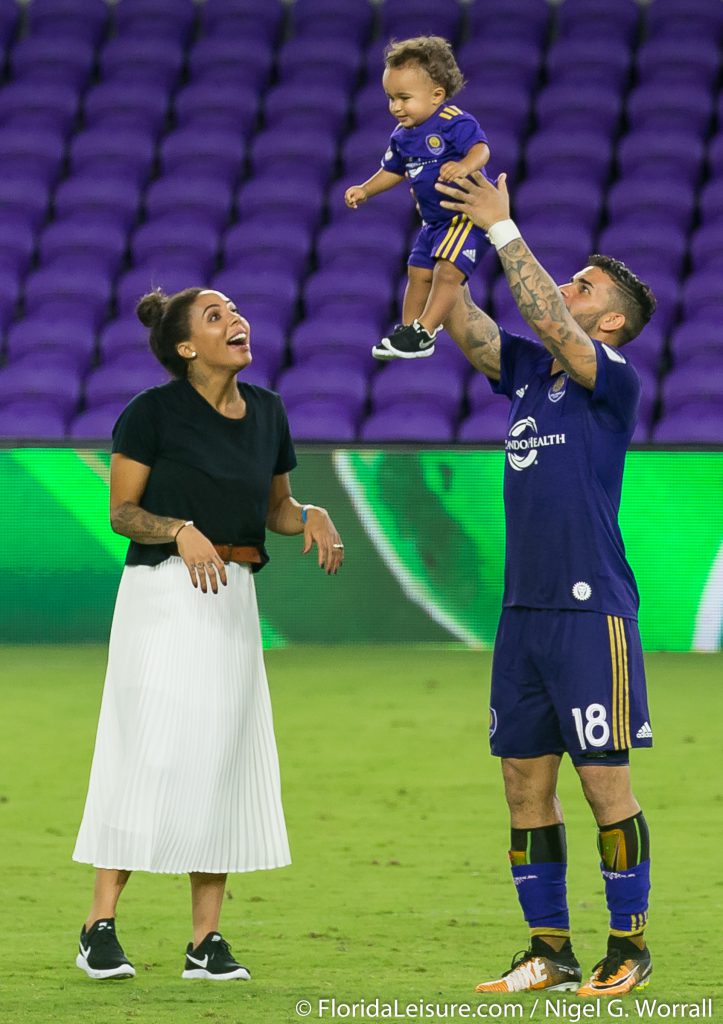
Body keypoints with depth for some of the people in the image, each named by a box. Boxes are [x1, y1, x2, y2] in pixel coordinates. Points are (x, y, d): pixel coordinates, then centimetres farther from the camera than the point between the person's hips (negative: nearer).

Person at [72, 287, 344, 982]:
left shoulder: (266, 412, 11)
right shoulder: (153, 410, -6)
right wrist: (181, 530, -22)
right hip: (161, 592, -6)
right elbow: (121, 511, -5)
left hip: (233, 601, 6)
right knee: (148, 755, -11)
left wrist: (311, 517, 0)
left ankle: (207, 939, 6)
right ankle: (100, 927, -6)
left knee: (221, 761, 3)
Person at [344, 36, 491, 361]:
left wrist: (464, 166, -53)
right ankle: (408, 329, 25)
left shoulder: (454, 122, -19)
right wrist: (365, 191, 12)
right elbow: (394, 170, 22)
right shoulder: (403, 135, 6)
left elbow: (481, 148, -33)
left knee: (447, 271, -19)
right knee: (418, 272, 14)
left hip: (468, 211, -9)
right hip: (434, 220, 9)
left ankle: (422, 333, -19)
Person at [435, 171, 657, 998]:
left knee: (605, 783, -3)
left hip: (591, 610, -7)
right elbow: (463, 324, 6)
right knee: (525, 787, 7)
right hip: (524, 610, 7)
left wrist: (503, 228, -18)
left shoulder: (613, 379, -6)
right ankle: (550, 951, 14)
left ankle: (629, 949, 5)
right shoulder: (528, 369, 14)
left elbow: (546, 320, -19)